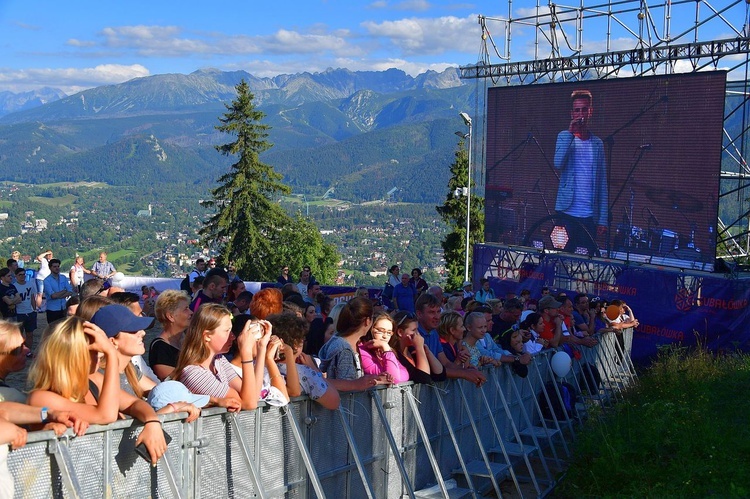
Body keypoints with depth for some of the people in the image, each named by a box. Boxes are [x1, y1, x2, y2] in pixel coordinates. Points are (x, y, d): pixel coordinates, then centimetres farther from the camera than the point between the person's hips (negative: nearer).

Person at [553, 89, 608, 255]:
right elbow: (558, 163, -15)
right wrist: (571, 133, -15)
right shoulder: (564, 137, 6)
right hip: (567, 212, -2)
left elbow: (602, 184, 9)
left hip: (589, 216, 2)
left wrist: (603, 219, 3)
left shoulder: (597, 143, 11)